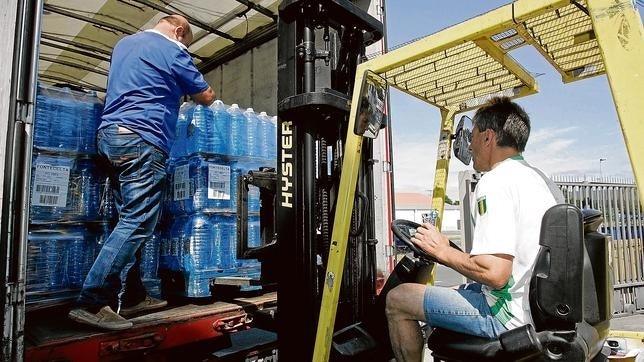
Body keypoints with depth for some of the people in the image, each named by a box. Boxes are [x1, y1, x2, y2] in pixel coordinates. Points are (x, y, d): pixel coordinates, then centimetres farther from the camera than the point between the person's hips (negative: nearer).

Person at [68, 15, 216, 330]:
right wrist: (186, 90, 29)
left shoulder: (124, 44, 24)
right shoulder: (173, 52, 0)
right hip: (141, 140, -9)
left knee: (130, 220, 9)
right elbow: (206, 96, 7)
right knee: (137, 223, -10)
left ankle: (131, 296, 13)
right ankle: (91, 303, -12)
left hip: (109, 134, 9)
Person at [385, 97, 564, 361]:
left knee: (397, 299, -3)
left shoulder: (495, 182, -19)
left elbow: (494, 274, -27)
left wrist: (442, 251, -11)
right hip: (543, 307, 10)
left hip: (511, 316, -9)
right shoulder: (543, 181, 10)